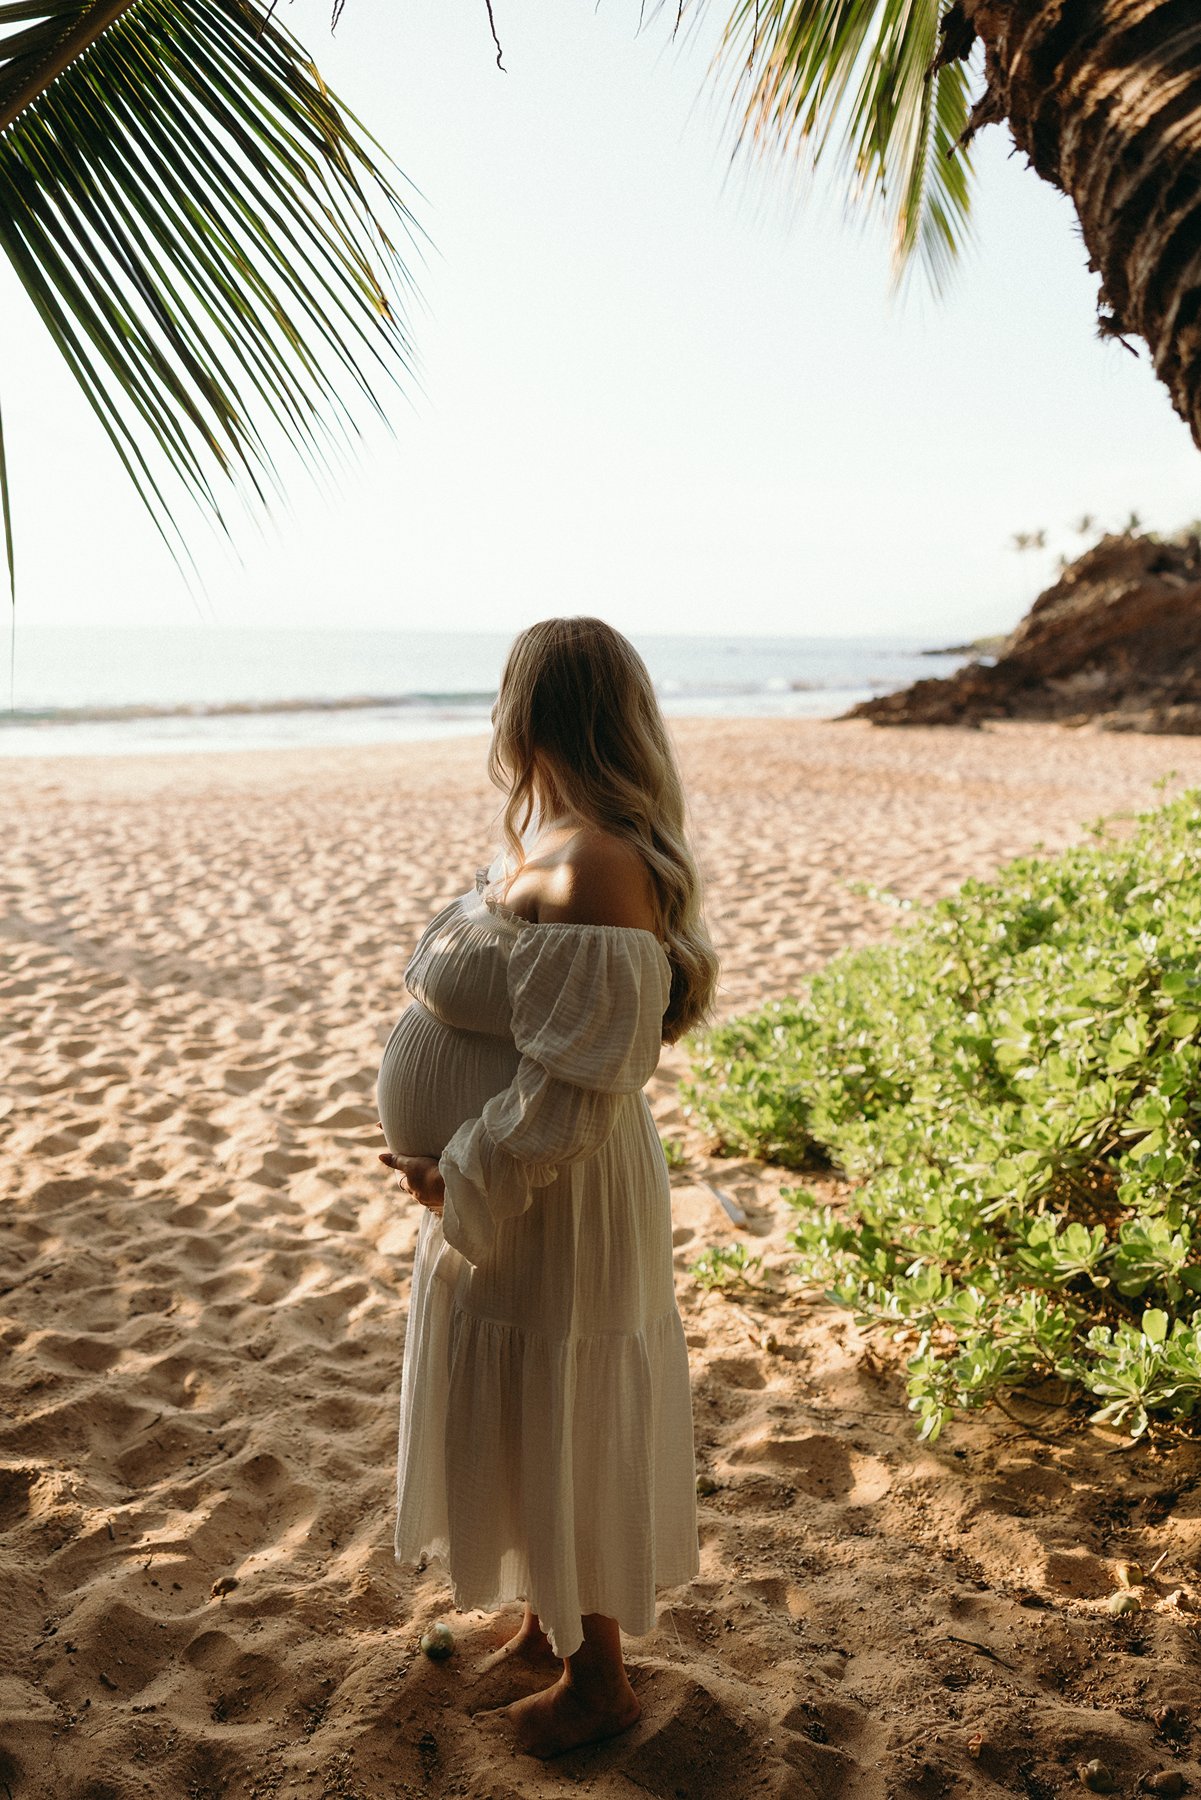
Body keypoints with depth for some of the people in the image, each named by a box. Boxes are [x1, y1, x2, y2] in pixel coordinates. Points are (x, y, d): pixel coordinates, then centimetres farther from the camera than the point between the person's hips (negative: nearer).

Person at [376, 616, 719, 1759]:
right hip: (498, 1187, 9)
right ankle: (556, 1617, 48)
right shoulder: (547, 844, 4)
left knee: (562, 1427, 10)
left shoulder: (594, 869, -28)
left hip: (550, 1202, -9)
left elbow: (572, 1086, -29)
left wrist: (462, 1180, -17)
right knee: (525, 1419, 25)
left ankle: (596, 1678, 34)